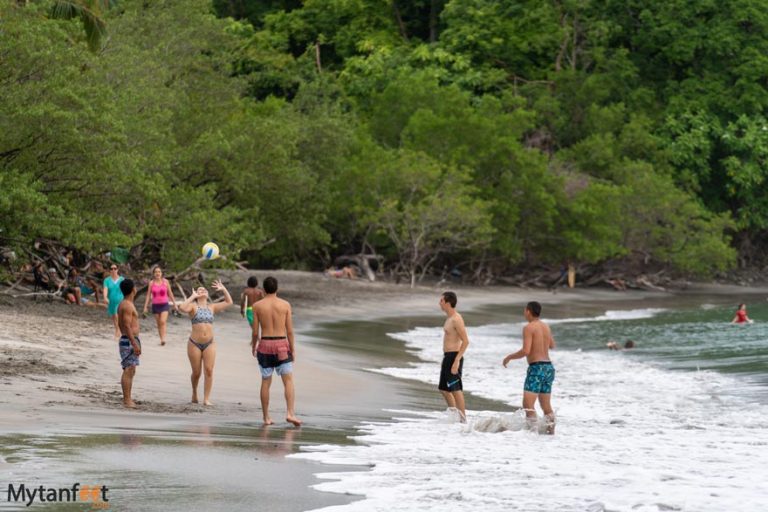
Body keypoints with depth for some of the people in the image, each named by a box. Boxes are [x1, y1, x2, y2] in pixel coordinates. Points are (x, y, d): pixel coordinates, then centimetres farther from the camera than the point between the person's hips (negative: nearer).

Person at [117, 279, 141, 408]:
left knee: (130, 371, 14)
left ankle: (127, 399, 17)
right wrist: (135, 344, -24)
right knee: (128, 371, -10)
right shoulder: (128, 306, -16)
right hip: (130, 341, -11)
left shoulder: (122, 304, 16)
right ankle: (127, 400, -12)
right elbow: (127, 326, -22)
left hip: (127, 340, 11)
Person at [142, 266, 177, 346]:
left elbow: (170, 293, 10)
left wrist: (174, 304, 13)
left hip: (164, 304, -2)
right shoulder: (151, 283, 2)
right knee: (158, 323, 6)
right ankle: (161, 339, 13)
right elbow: (148, 295, 6)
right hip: (155, 305, 2)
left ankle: (163, 339, -24)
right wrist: (145, 307, 2)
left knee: (163, 321, -18)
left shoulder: (165, 282, 2)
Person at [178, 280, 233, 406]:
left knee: (209, 371, -8)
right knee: (196, 372, 6)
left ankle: (206, 399, -3)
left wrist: (223, 289, 3)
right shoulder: (193, 307, 0)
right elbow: (182, 308, -21)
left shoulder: (212, 308, 10)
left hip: (209, 343, 2)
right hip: (195, 344, -2)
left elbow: (229, 302, 10)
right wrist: (192, 296, -13)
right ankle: (194, 393, 33)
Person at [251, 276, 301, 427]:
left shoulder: (257, 306, -1)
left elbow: (255, 331, 0)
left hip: (265, 344, 1)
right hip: (281, 344, -1)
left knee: (266, 382, 10)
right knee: (288, 381, -2)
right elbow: (289, 330, -2)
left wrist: (253, 346, 17)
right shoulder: (285, 305, -1)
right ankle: (290, 413, -18)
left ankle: (266, 417, 12)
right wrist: (292, 349, 6)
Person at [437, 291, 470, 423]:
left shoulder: (456, 319, -16)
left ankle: (463, 419, -4)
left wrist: (456, 361, -25)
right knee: (444, 389, 15)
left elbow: (465, 341, -21)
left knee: (456, 389, -8)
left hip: (453, 357, -10)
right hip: (447, 357, 10)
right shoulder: (449, 318, 14)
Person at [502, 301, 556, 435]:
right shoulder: (546, 326, 13)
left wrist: (510, 357, -4)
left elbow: (525, 351, -18)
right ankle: (551, 430, 17)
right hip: (549, 367, 8)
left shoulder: (529, 327, -10)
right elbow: (552, 345, 30)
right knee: (546, 405, 16)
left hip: (536, 367, -8)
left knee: (528, 404, -12)